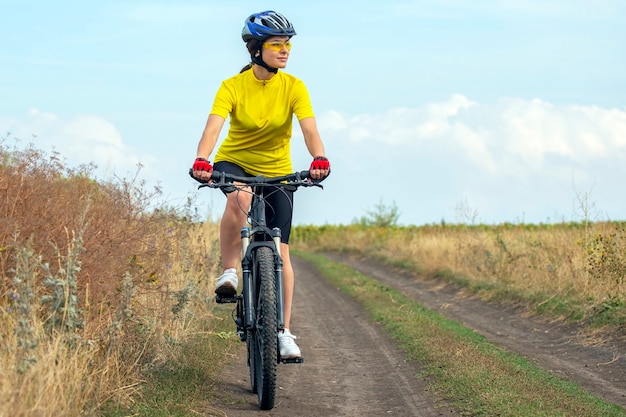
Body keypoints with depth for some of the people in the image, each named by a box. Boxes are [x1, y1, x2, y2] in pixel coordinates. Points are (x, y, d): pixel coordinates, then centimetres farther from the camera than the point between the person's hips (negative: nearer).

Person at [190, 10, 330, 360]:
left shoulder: (294, 87, -13)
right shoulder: (233, 87, -17)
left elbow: (310, 128, -25)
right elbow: (213, 127, -30)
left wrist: (319, 159, -46)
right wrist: (201, 161, -49)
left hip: (278, 172, 2)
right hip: (234, 163, -2)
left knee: (280, 252, -4)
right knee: (238, 199, -38)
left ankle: (284, 331, 2)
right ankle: (229, 272, -22)